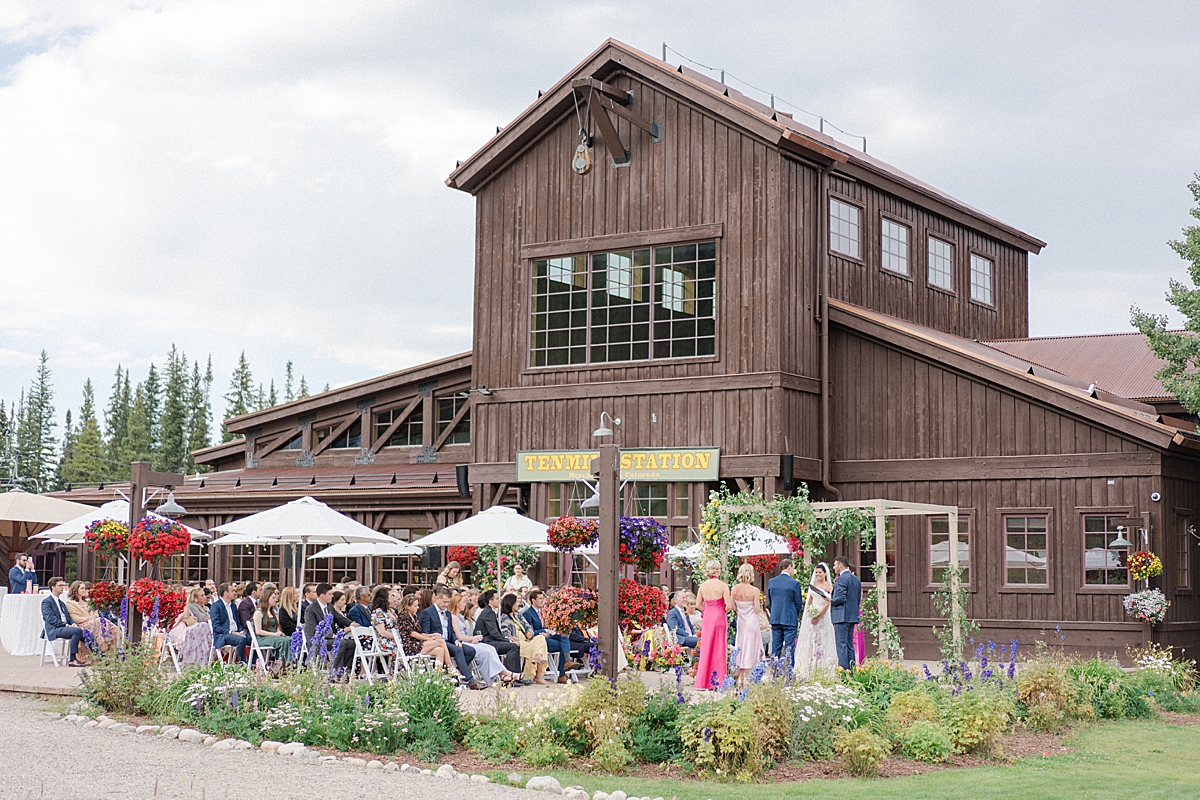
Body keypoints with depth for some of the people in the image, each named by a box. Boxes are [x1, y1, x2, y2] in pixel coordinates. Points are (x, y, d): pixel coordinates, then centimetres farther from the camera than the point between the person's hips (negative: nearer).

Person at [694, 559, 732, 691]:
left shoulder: (703, 586, 0)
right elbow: (728, 605, -14)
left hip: (707, 619, 4)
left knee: (706, 649, 10)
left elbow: (699, 604, 8)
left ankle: (704, 681, 12)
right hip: (719, 618, -4)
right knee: (719, 650, 3)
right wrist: (724, 611, 6)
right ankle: (717, 681, 4)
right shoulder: (723, 586, -12)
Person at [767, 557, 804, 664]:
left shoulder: (771, 582, 4)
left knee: (775, 648, 9)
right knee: (789, 648, -1)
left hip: (775, 619, 4)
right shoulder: (794, 583, -9)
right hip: (790, 620, -4)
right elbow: (799, 604, -3)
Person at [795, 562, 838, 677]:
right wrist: (809, 612, 0)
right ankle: (810, 669, 7)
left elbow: (827, 603, -11)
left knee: (822, 641, -4)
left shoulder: (829, 587, -4)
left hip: (823, 616, -5)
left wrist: (818, 617, -15)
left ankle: (823, 668, -1)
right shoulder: (813, 586, 14)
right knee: (811, 641, 4)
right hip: (812, 616, 5)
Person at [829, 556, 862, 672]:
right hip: (852, 616, 9)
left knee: (841, 645, -8)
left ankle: (843, 670, -12)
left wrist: (830, 600, -4)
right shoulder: (856, 579, 15)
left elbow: (841, 598, -20)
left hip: (842, 616, -9)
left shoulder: (841, 579, -13)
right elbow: (858, 599, 17)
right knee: (850, 645, 12)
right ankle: (851, 670, 12)